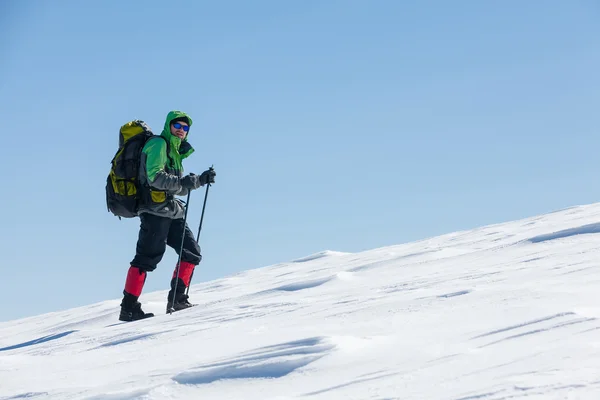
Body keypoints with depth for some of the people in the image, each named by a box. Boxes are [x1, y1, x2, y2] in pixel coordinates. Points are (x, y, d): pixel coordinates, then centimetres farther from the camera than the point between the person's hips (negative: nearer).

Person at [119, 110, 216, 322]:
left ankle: (177, 298, 9)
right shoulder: (158, 144, -4)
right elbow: (155, 176, -18)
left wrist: (200, 180, 17)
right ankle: (129, 308, -14)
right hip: (155, 210, -10)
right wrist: (182, 182, -21)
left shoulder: (174, 151, 25)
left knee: (192, 253, 7)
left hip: (171, 211, 10)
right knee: (147, 257, -13)